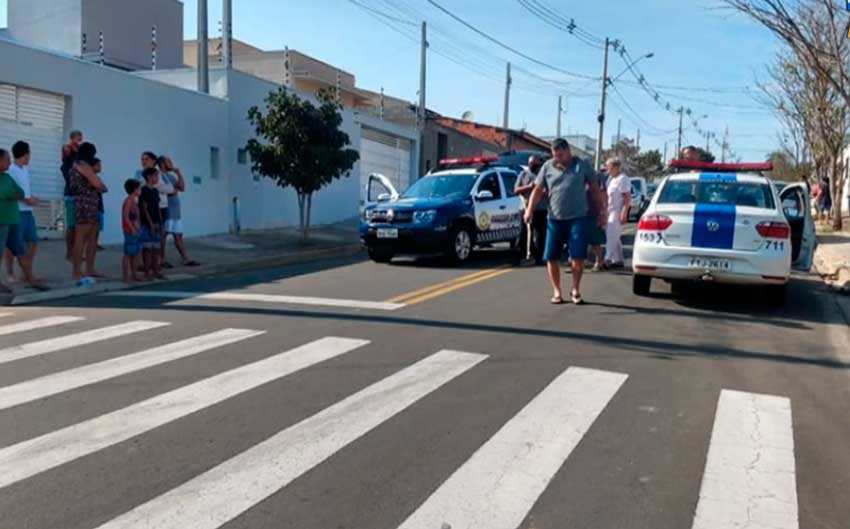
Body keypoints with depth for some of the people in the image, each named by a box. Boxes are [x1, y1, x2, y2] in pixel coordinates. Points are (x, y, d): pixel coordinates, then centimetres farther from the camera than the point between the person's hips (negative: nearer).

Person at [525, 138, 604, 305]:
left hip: (577, 218, -2)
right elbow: (538, 190, 7)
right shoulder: (547, 167, 6)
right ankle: (556, 292, 14)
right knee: (551, 257, 2)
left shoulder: (583, 166, 4)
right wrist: (530, 209, -5)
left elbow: (594, 189, 9)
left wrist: (601, 211, 7)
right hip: (554, 219, 2)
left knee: (578, 256, -5)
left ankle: (576, 290, 11)